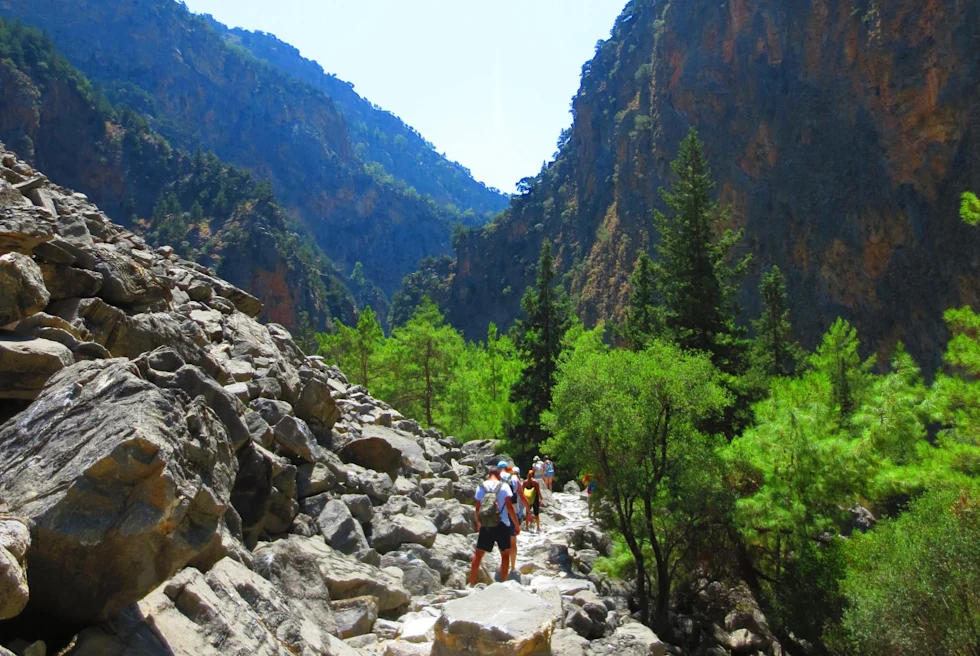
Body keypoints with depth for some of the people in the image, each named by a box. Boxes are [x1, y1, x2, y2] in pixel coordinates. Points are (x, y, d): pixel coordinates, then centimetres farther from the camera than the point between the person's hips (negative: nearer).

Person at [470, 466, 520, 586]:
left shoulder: (481, 486, 4)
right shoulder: (504, 486, -4)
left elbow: (477, 508, 8)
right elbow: (509, 507, -9)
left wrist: (478, 522, 24)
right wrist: (517, 524, -2)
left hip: (485, 525, 2)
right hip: (502, 524, -2)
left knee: (478, 553, 11)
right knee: (505, 554, 12)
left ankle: (472, 584, 13)